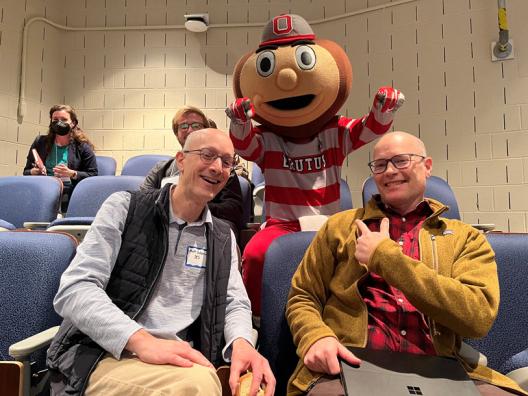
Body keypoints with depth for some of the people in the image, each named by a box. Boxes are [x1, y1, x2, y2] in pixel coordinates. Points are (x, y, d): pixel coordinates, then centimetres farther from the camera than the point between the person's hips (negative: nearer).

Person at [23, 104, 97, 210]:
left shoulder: (82, 146, 7)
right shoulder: (40, 142, 16)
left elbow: (93, 176, 3)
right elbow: (26, 172, 22)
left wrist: (72, 174, -13)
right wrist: (34, 172, -3)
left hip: (68, 195, -3)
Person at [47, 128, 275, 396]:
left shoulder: (223, 238, 13)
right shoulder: (125, 207, 0)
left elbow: (235, 303, 9)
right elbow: (74, 289, -9)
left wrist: (241, 341, -16)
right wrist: (141, 340, -25)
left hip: (177, 360, 5)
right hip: (102, 354, -5)